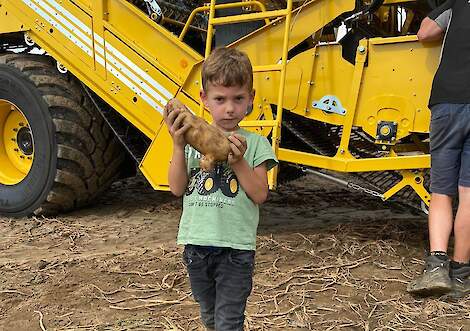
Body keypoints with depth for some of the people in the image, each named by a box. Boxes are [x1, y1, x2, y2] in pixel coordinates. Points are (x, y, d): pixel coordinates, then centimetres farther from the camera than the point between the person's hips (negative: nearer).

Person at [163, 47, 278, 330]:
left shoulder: (255, 143, -3)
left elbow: (260, 195, -9)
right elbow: (177, 188, -4)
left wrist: (238, 161, -21)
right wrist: (179, 146, -15)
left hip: (235, 248, -3)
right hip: (196, 244, 4)